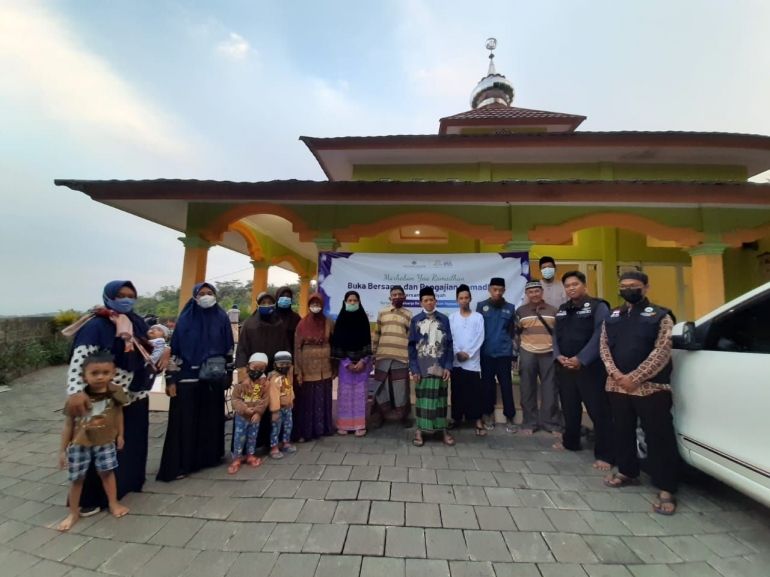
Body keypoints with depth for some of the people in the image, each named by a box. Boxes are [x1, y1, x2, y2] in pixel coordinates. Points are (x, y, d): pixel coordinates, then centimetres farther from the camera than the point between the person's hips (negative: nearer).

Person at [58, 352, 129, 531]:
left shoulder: (115, 393, -15)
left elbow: (119, 414, 2)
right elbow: (69, 424, -7)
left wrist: (120, 435, 9)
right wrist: (63, 449, -2)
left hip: (105, 442, 1)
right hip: (80, 444, -1)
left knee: (107, 471, 13)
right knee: (77, 478, 12)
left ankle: (113, 504, 31)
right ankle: (74, 513, 33)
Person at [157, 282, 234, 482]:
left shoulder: (222, 318, 3)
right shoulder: (186, 319, -1)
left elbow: (229, 349, 8)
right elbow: (174, 349, -2)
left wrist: (228, 373, 6)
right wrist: (171, 379, -6)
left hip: (213, 378, 2)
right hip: (188, 378, -2)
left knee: (211, 417, 10)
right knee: (185, 420, 2)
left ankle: (210, 456, 26)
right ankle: (179, 464, 13)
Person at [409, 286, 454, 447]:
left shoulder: (444, 320, 3)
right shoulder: (416, 320, 0)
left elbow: (449, 344, 4)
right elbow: (412, 346, 0)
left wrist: (448, 366, -3)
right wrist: (414, 368, -6)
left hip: (440, 367, 1)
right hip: (422, 368, -1)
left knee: (440, 398, 10)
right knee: (422, 399, 7)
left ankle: (443, 430, 23)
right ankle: (420, 430, 18)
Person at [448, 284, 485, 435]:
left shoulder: (478, 317, 3)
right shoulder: (452, 318, 6)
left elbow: (480, 338, -4)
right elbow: (450, 338, 1)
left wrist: (468, 353, -11)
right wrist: (457, 353, -11)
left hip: (473, 360, -1)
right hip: (456, 360, 1)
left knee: (475, 392, 1)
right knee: (457, 391, 9)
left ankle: (478, 422, 9)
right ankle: (456, 418, 22)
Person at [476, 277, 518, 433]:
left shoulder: (510, 308, 4)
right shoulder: (481, 306, 1)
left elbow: (512, 331, 10)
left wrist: (507, 342, 8)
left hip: (504, 352, 1)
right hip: (486, 353, 0)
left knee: (506, 385, 4)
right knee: (487, 385, 9)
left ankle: (509, 418, 17)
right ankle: (489, 416, 24)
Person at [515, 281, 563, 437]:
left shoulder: (554, 310, 5)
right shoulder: (520, 311, 6)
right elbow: (516, 332, 10)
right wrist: (519, 350, 3)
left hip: (549, 354, 0)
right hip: (527, 353, 0)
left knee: (550, 390, 4)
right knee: (528, 390, 6)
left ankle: (553, 424, 18)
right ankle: (529, 423, 17)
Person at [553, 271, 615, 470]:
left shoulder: (598, 307, -6)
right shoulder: (562, 310, 15)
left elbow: (599, 336, -15)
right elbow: (556, 336, 13)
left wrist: (581, 359, -19)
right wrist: (558, 356, -4)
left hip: (590, 367, -6)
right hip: (564, 367, 6)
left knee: (598, 410, -2)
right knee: (569, 408, 17)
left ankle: (605, 455, 8)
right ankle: (570, 442, 33)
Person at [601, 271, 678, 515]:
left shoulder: (660, 316, -2)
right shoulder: (612, 318, 12)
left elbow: (661, 352, -10)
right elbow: (604, 348, 7)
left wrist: (634, 378, -15)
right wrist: (617, 375, -9)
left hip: (651, 387, -4)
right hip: (617, 385, 5)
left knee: (658, 436, -1)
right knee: (622, 431, 15)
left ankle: (666, 489, 11)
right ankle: (627, 472, 32)